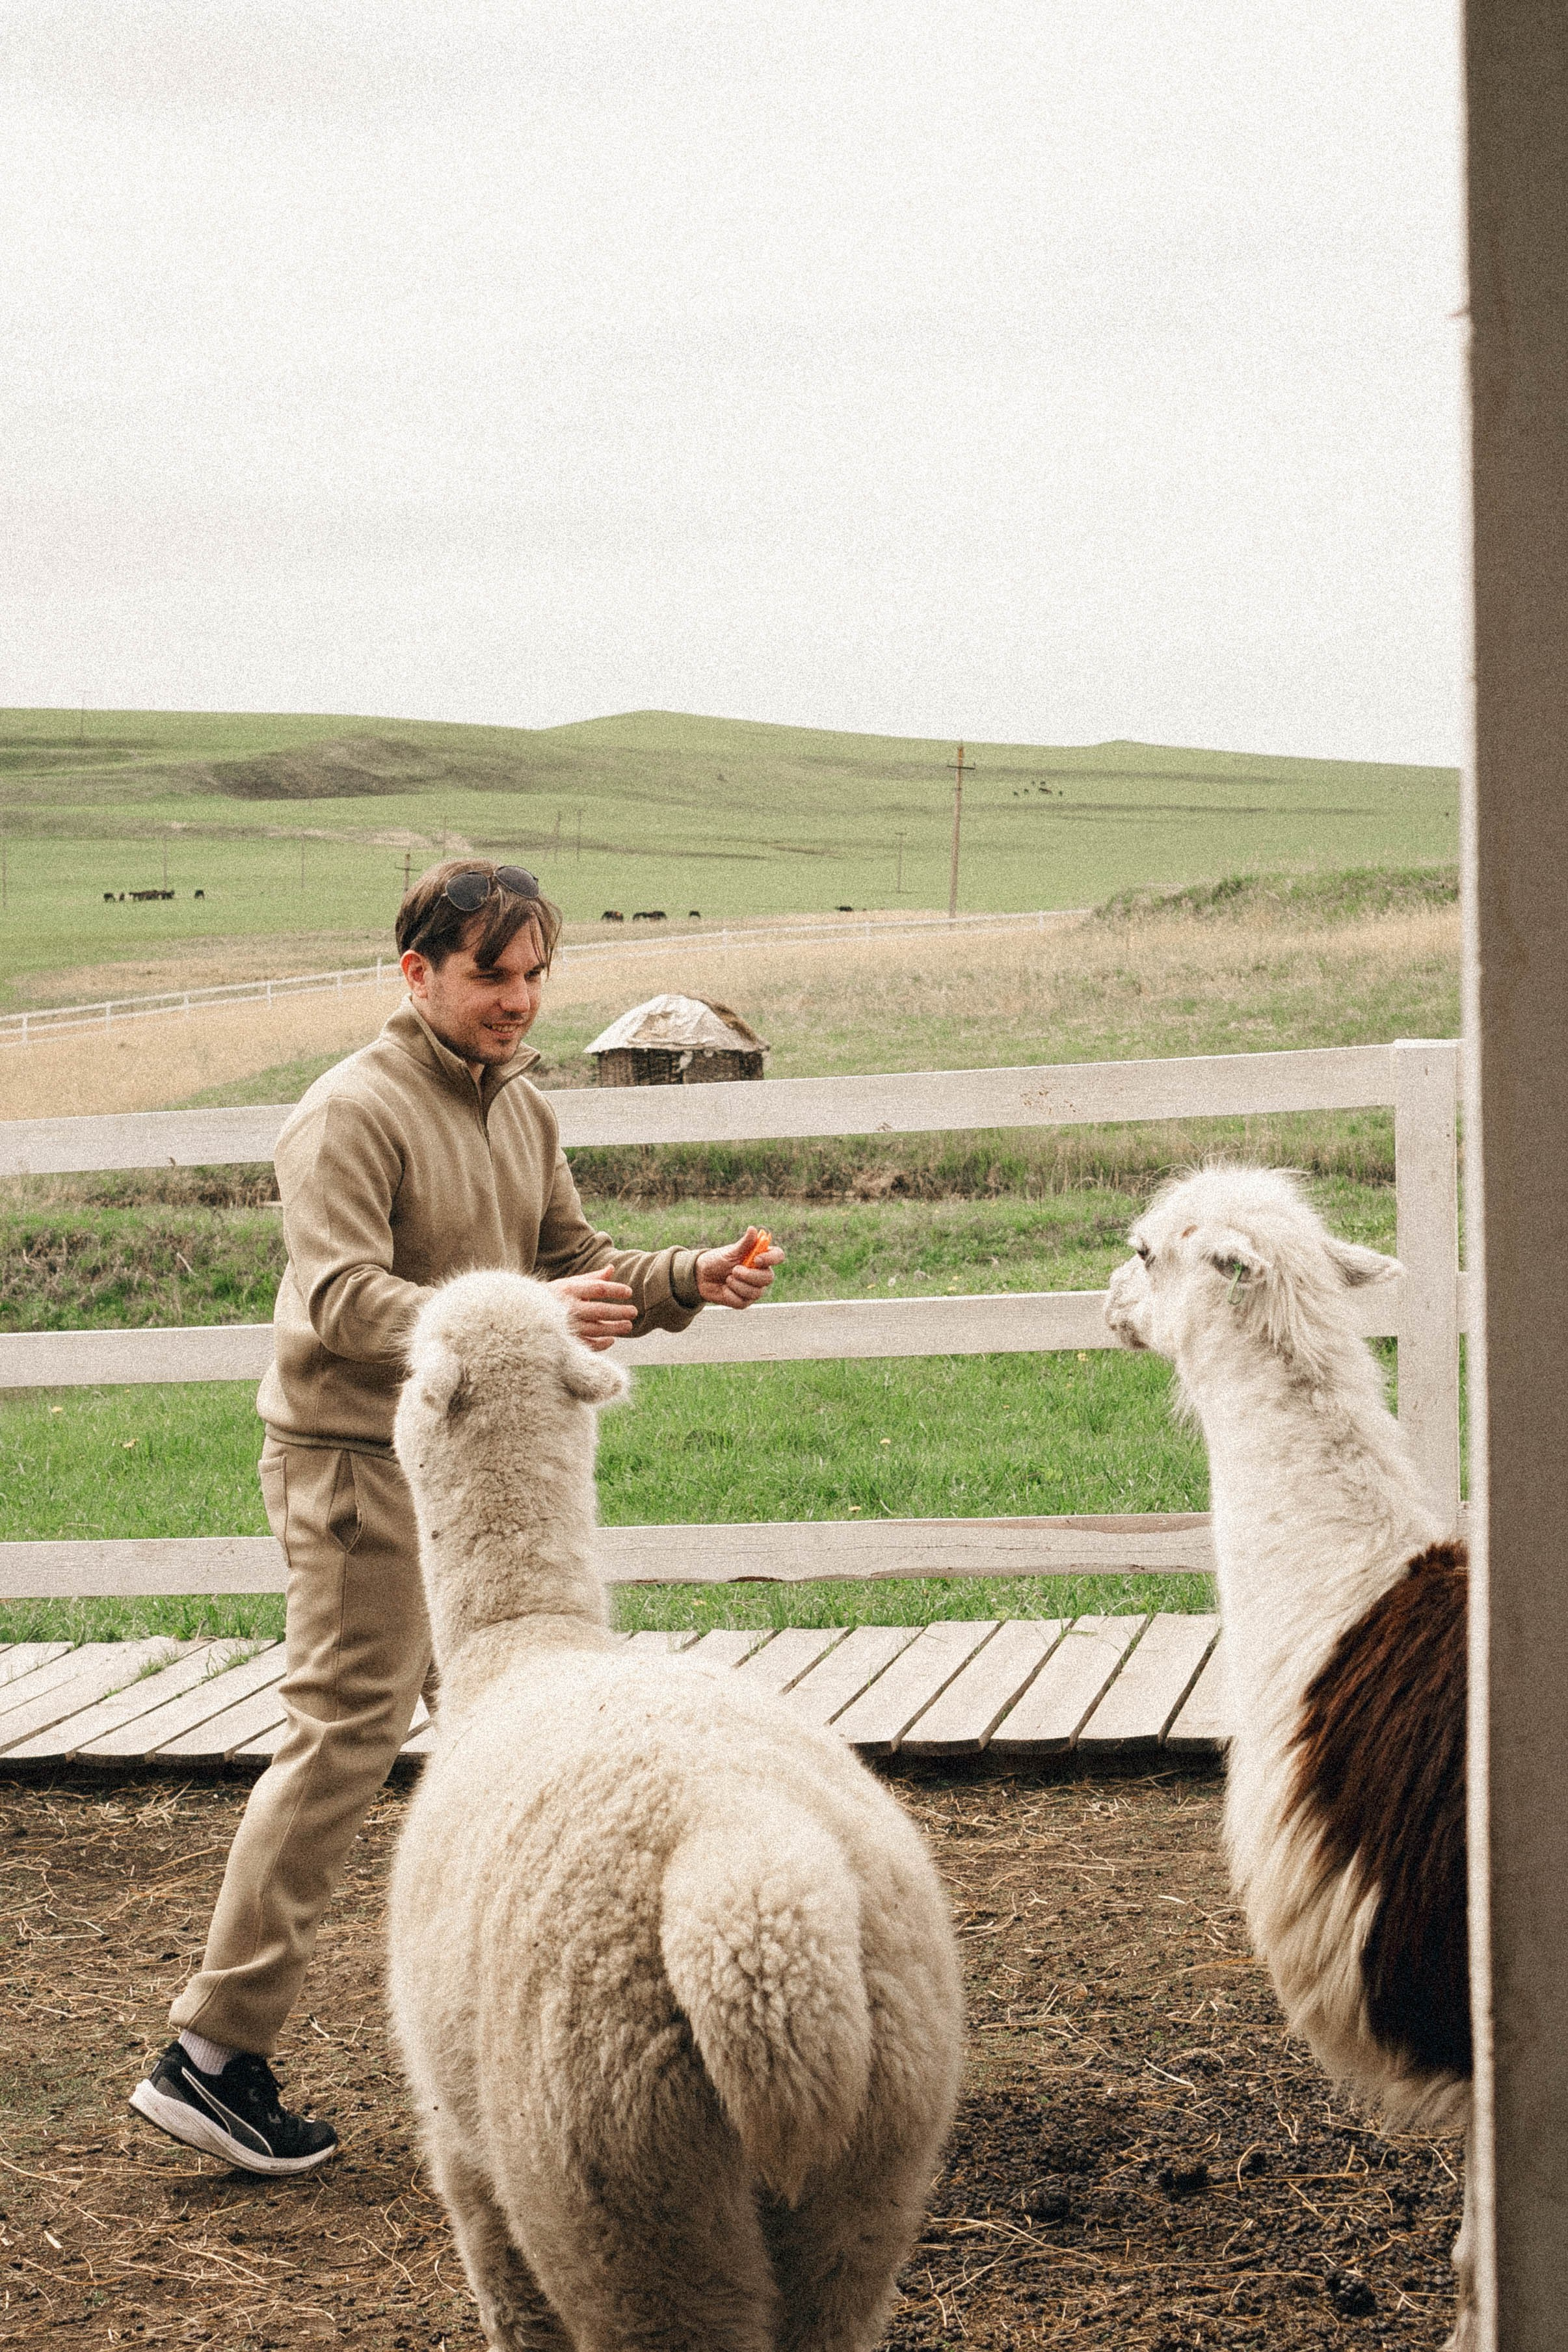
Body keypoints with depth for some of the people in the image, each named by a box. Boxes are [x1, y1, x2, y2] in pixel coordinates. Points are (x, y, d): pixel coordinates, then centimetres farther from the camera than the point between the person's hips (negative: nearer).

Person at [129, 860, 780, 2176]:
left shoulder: (521, 1110, 12)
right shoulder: (353, 1114, -15)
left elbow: (576, 1263, 16)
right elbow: (342, 1300, -25)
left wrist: (696, 1279, -2)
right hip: (359, 1460, -8)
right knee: (348, 1734, -9)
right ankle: (216, 2054, -3)